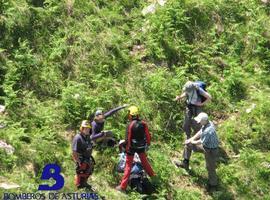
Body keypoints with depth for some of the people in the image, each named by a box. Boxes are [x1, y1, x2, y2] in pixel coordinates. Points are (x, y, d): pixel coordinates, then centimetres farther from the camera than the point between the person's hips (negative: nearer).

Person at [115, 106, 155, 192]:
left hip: (132, 147, -3)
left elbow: (128, 138, -17)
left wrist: (127, 148, -7)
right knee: (144, 162, 26)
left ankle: (123, 186, 1)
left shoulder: (130, 125, -19)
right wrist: (148, 143, 15)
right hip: (141, 146, 3)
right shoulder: (144, 124, -8)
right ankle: (152, 175, 41)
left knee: (128, 165, 1)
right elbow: (148, 135, -1)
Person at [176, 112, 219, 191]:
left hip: (211, 150, -10)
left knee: (210, 168, 8)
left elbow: (200, 142, -26)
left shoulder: (208, 131, -39)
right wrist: (190, 139, -1)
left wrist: (192, 141, -6)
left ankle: (213, 184, 31)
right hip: (205, 145, 10)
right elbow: (200, 132, 5)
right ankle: (185, 163, 26)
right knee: (187, 144, 13)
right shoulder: (207, 123, -11)